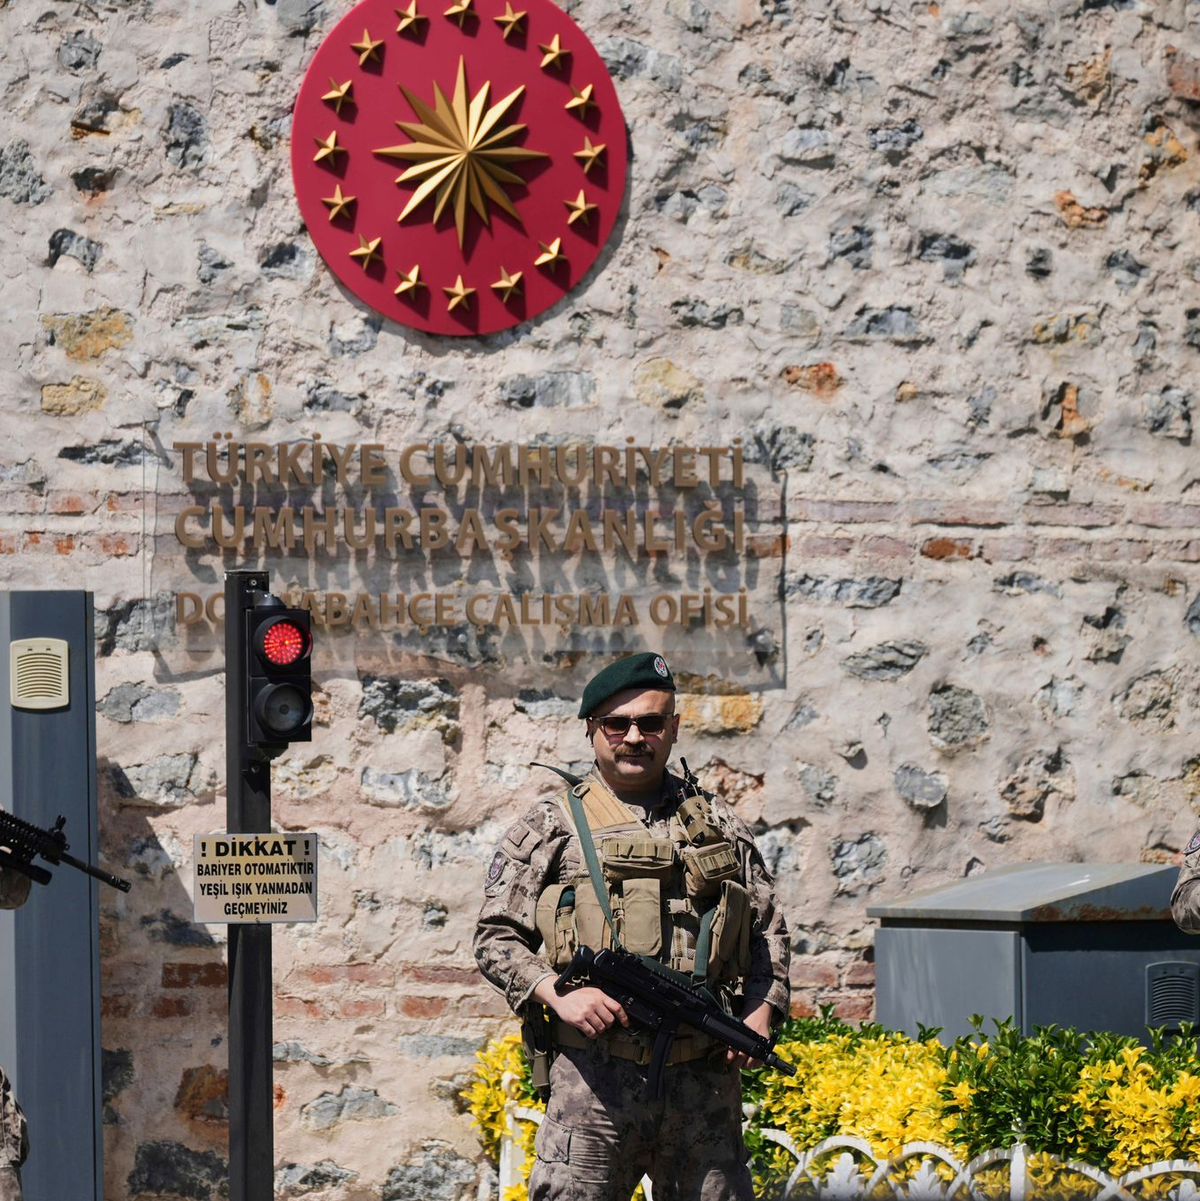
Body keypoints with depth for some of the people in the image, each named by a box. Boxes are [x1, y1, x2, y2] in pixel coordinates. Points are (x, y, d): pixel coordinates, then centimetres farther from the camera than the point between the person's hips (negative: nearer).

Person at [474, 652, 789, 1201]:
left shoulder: (719, 826, 17)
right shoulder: (548, 829, 9)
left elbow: (769, 931, 21)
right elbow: (496, 937, 6)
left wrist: (761, 1012, 4)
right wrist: (556, 993, -11)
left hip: (706, 1076, 3)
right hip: (594, 1073, -2)